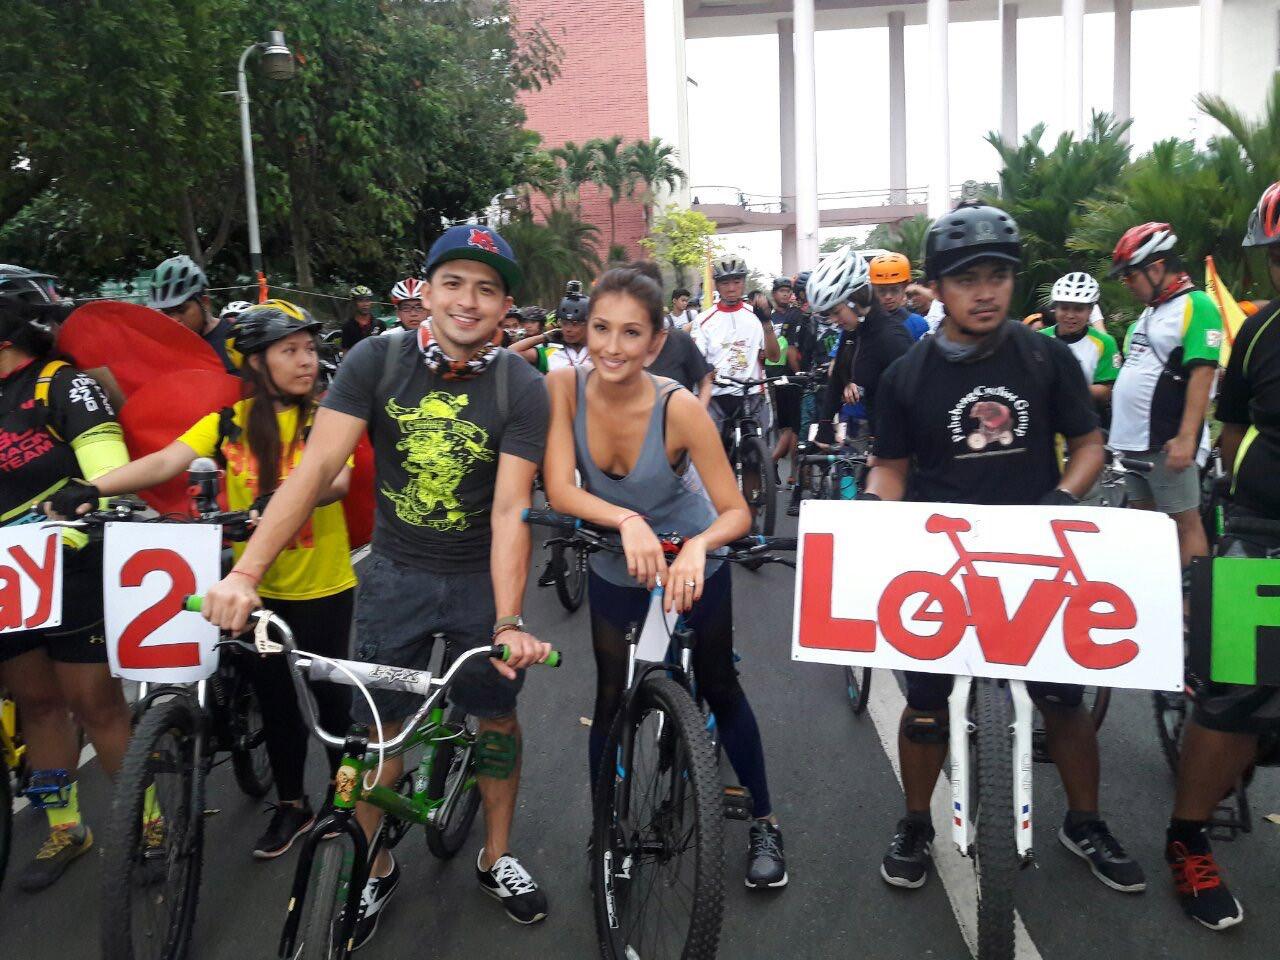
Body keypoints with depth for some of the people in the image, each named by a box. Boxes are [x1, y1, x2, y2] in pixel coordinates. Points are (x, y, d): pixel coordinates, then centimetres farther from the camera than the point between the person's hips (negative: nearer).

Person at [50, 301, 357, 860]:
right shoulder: (230, 422, -1)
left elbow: (336, 480, -24)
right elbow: (166, 462, -14)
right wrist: (91, 488, -30)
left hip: (323, 586, -2)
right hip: (258, 587, 2)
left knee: (328, 690, 9)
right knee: (273, 696, 12)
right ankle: (291, 805, 32)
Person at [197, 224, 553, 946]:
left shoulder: (522, 388, -15)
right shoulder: (378, 360, -13)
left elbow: (509, 511, -21)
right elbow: (318, 466, -21)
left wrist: (508, 622, -33)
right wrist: (246, 572, -31)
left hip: (483, 575, 0)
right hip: (396, 571, 1)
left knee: (499, 715, 11)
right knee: (379, 727, 7)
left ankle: (497, 857, 34)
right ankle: (378, 869, 31)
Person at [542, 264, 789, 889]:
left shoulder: (679, 408, -29)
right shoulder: (564, 387, -22)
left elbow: (737, 513, -27)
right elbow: (560, 490, -28)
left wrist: (696, 547, -48)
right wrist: (627, 521, -45)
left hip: (691, 565, -2)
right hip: (614, 570, 2)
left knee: (720, 690, 11)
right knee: (612, 700, 8)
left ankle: (764, 824, 31)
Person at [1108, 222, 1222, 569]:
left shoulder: (1196, 305, -8)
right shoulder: (1150, 311, 19)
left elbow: (1202, 374, -17)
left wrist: (1186, 437, -23)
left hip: (1167, 443, -9)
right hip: (1133, 440, 9)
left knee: (1185, 522, -4)